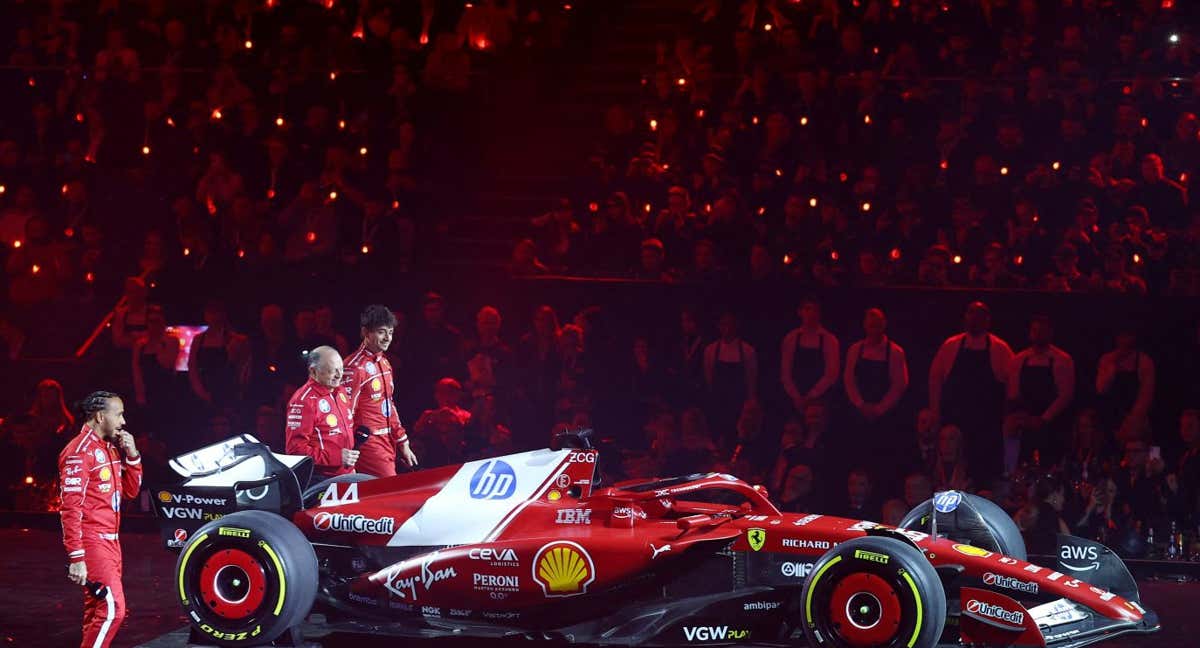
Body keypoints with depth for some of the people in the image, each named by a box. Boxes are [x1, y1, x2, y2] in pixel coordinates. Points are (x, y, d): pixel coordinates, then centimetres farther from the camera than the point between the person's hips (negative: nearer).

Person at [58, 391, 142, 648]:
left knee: (97, 610, 11)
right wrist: (76, 558, -23)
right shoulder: (80, 451, -14)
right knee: (112, 609, -15)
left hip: (110, 541, 9)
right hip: (92, 542, -9)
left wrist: (132, 455, 5)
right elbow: (70, 508, -19)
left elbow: (130, 491, 21)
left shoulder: (109, 448, 14)